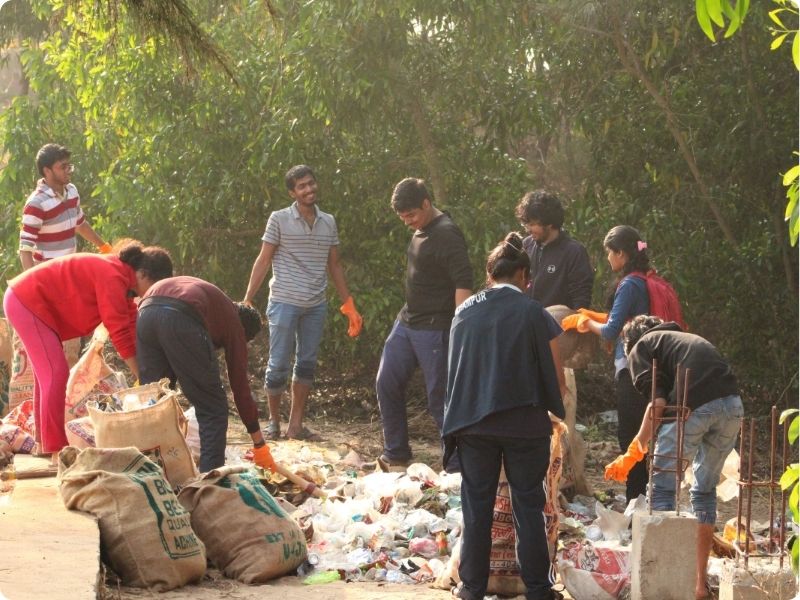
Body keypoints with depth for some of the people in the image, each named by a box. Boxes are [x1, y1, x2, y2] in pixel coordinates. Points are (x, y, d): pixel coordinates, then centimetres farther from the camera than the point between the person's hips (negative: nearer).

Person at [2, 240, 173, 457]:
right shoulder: (113, 278, -23)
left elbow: (132, 324, 8)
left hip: (25, 300, 11)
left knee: (47, 374, 17)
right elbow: (120, 332, -24)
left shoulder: (120, 273, 7)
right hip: (27, 302, -11)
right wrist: (143, 378, -19)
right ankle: (55, 449, -13)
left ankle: (46, 443, 24)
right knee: (56, 374, -13)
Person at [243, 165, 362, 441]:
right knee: (278, 365, 0)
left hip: (316, 305, 4)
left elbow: (334, 266, 14)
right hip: (284, 303, -4)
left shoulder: (328, 222, 8)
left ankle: (296, 424, 14)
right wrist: (247, 301, -9)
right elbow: (263, 261, -3)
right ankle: (273, 422, 15)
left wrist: (349, 305, 12)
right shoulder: (279, 220, -4)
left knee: (307, 365, 7)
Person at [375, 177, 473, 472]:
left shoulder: (446, 234, -18)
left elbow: (463, 284, -24)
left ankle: (458, 465, 5)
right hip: (407, 322, 10)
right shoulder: (420, 230, 10)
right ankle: (396, 454, 26)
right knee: (387, 383, 13)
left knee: (440, 398, -5)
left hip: (435, 329, -10)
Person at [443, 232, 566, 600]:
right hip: (524, 425, -2)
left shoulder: (464, 312, 2)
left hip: (472, 423, 2)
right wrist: (552, 404, 17)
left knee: (477, 505, 11)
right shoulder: (533, 314, -8)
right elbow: (555, 381, -4)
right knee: (528, 506, 6)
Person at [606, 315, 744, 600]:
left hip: (694, 406, -6)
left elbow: (657, 401, 0)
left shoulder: (640, 347, 15)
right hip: (733, 404, 6)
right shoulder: (690, 339, 35)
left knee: (662, 488, 6)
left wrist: (633, 453, 4)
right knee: (705, 490, 18)